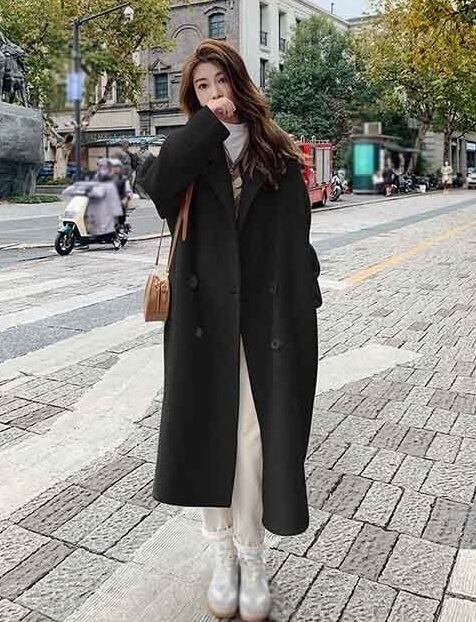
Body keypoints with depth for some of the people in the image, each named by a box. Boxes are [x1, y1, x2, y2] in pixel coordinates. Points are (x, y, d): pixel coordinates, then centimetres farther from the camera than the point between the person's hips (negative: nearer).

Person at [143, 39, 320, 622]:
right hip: (204, 317, 1)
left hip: (265, 320, -1)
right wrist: (210, 123, -12)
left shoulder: (279, 156, 7)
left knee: (253, 438, 2)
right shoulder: (191, 152, 7)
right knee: (207, 435, 7)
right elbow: (157, 183, -16)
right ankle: (223, 553, 26)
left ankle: (251, 558, 21)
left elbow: (296, 238, 5)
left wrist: (302, 310, -1)